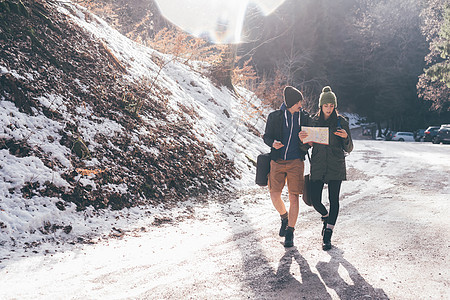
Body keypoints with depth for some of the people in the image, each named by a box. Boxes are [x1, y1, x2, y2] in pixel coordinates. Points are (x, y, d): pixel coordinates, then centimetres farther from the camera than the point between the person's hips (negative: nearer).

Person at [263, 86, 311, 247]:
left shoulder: (305, 117, 6)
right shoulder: (275, 116, 1)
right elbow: (266, 136, 6)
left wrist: (306, 143, -11)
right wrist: (273, 143, -16)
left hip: (296, 161, 0)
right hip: (277, 161, 0)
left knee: (294, 198, -3)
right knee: (274, 195, -3)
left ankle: (290, 232, 9)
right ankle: (285, 218, 28)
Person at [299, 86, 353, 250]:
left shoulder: (341, 122, 0)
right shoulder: (313, 121, 5)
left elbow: (348, 149, 0)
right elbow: (309, 145, 11)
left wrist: (346, 137, -21)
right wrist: (302, 139, -12)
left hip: (336, 166, -2)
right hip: (317, 166, 2)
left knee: (333, 199, -4)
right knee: (315, 200, -1)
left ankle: (327, 236, 5)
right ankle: (326, 217, 33)